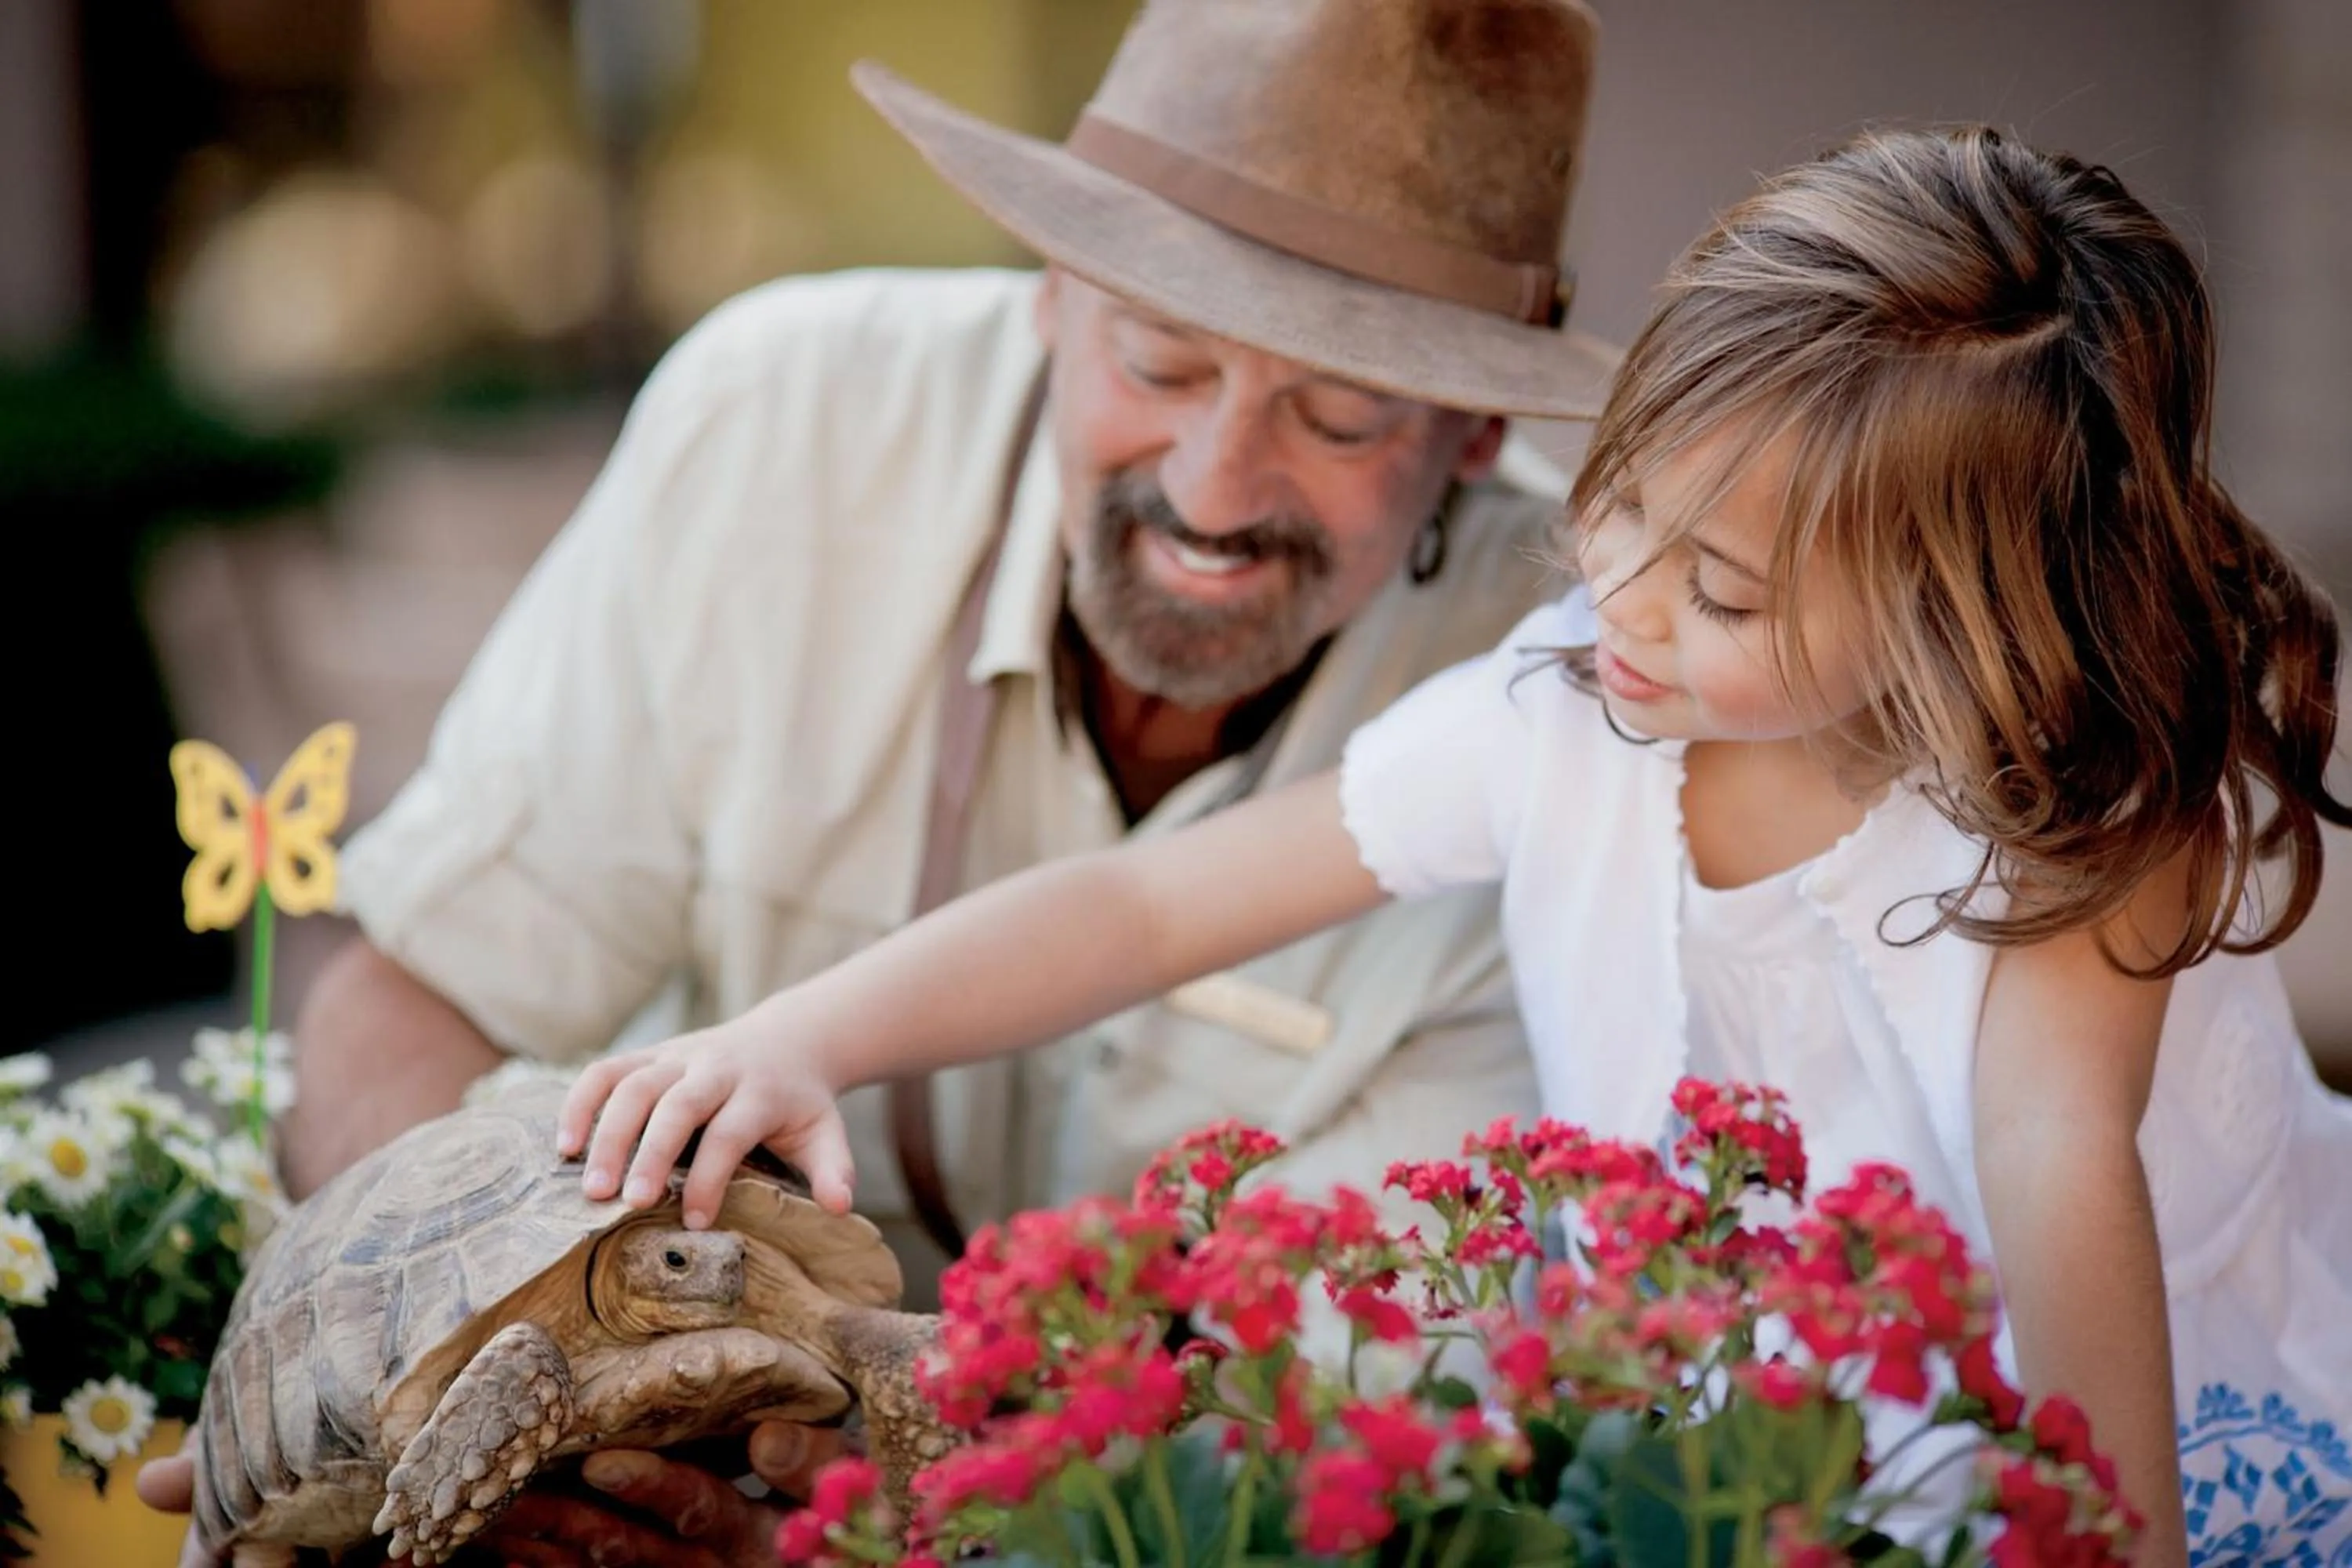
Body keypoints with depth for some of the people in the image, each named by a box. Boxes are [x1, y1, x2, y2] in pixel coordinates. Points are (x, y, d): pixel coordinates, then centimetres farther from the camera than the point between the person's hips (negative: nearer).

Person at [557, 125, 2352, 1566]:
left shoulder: (2085, 801, -22)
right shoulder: (1554, 718, -13)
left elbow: (2062, 1166, -38)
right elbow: (1142, 907, -10)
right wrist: (788, 1042, -21)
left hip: (2173, 1423, -2)